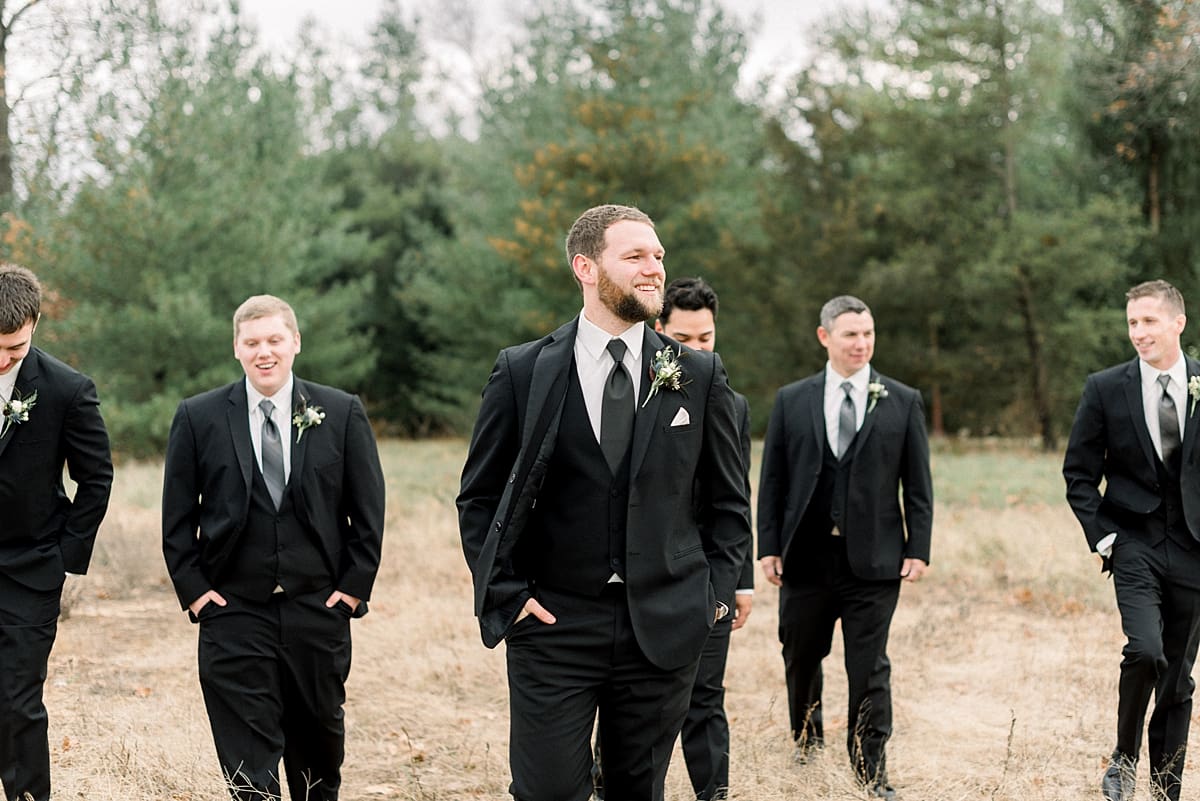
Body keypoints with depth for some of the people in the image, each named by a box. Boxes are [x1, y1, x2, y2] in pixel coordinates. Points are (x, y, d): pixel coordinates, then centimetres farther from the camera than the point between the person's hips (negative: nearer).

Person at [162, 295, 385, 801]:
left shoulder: (342, 413, 1)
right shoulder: (198, 418, 1)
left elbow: (368, 511, 4)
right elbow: (177, 517, 5)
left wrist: (356, 587, -3)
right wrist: (193, 589, -3)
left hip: (319, 610, 1)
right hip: (233, 613, -1)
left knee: (319, 748, 14)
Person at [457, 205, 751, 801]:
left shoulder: (700, 376, 5)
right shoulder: (522, 372, 0)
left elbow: (728, 500, 12)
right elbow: (479, 498, 5)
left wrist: (715, 591, 2)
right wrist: (507, 594, -3)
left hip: (663, 628, 2)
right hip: (552, 625, -2)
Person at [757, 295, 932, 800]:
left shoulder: (903, 402, 5)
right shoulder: (791, 401, 7)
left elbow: (918, 484, 4)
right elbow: (772, 480, 6)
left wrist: (918, 548, -3)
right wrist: (769, 546, 0)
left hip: (873, 560, -2)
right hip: (805, 556, 2)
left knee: (869, 670, -1)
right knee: (801, 660, 13)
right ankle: (806, 750, 33)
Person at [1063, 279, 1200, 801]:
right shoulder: (1106, 388, -1)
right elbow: (1079, 472, 4)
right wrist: (1101, 535, -4)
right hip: (1134, 541, -2)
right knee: (1145, 650, -22)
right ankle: (1125, 756, 0)